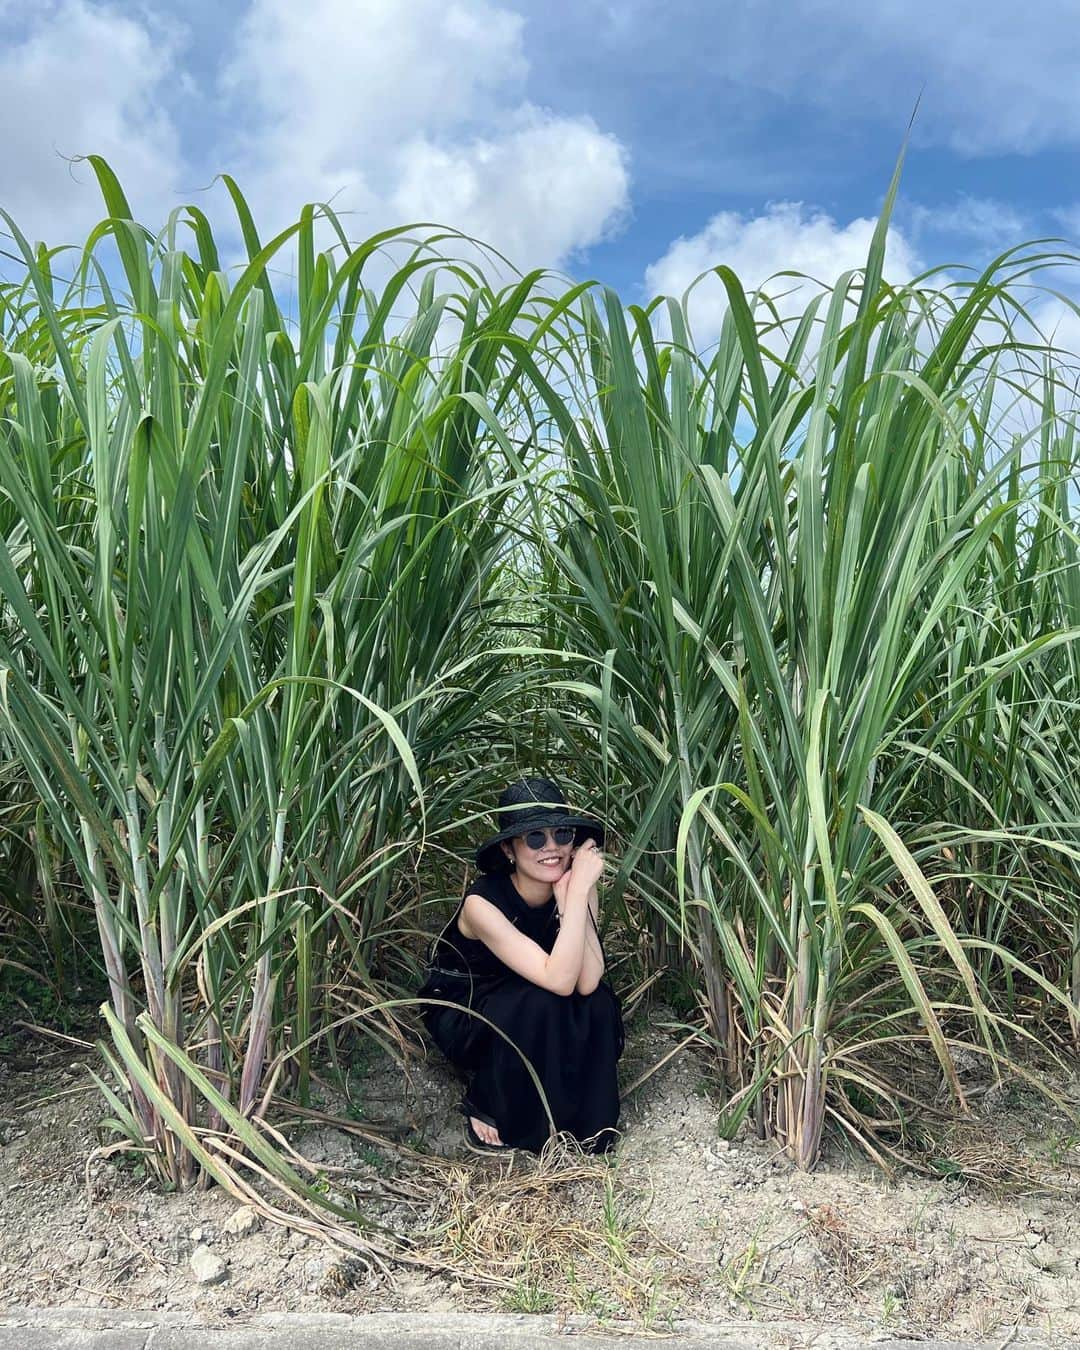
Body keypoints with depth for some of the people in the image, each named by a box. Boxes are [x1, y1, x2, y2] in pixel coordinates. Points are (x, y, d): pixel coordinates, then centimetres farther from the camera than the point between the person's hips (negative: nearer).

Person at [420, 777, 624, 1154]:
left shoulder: (577, 887, -17)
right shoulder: (482, 903, -31)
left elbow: (586, 980, -30)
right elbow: (559, 980, -39)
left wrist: (569, 892, -36)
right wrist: (577, 890, -42)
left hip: (540, 1024, 4)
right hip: (463, 1015, -4)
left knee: (597, 1001, -25)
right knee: (539, 1003, -33)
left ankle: (586, 1113, -1)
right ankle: (485, 1104, -8)